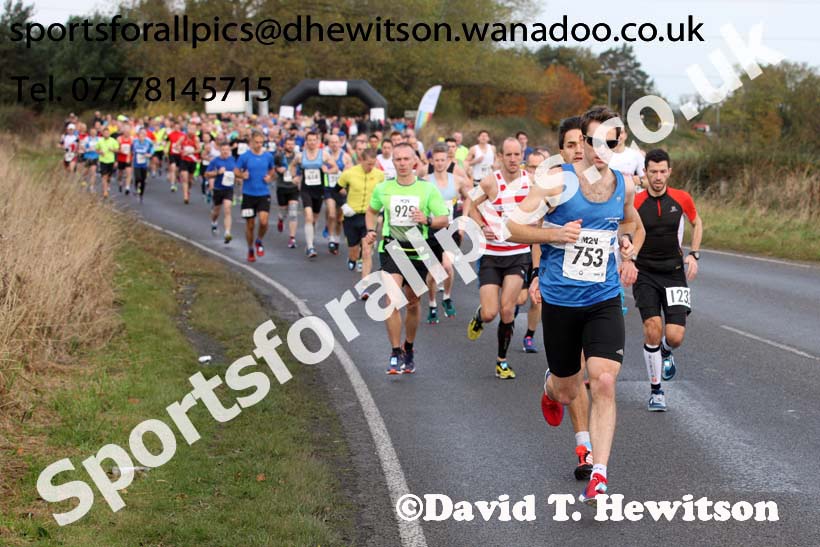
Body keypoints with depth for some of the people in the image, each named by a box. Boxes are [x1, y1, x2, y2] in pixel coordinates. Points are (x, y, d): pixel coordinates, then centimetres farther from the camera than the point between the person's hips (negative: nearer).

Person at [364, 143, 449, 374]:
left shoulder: (427, 189, -2)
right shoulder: (383, 188, 4)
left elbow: (444, 219, -3)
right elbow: (372, 210, 24)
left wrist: (427, 220, -22)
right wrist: (371, 230, 8)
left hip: (418, 252, 0)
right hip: (391, 249, 0)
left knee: (412, 303, 11)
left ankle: (408, 349, 33)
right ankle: (395, 354, -14)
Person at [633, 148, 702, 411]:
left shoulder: (681, 199, -1)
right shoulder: (635, 202, -8)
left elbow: (696, 223, 18)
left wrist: (694, 254, 8)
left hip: (675, 272, 1)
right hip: (645, 274, -1)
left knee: (675, 337, -9)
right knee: (653, 330, -16)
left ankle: (665, 353, 31)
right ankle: (656, 390, 1)